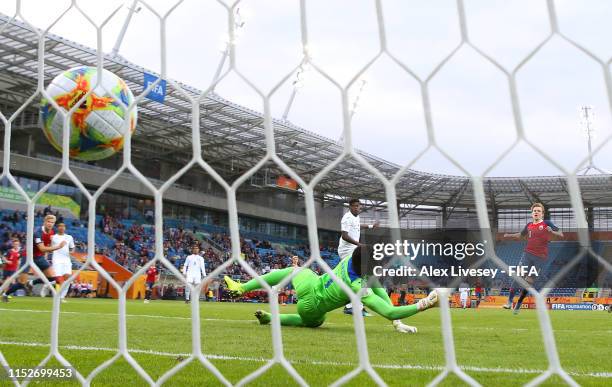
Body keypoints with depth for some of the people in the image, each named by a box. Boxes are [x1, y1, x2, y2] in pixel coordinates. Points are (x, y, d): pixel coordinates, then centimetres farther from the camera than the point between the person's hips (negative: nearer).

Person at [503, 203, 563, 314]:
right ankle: (510, 301, -9)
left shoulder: (547, 224, -1)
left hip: (540, 258, -2)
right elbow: (521, 235, 28)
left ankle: (518, 304, 15)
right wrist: (509, 235, 12)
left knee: (529, 281, 1)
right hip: (527, 254, 2)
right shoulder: (529, 225, 10)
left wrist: (552, 231, -25)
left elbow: (561, 234, -5)